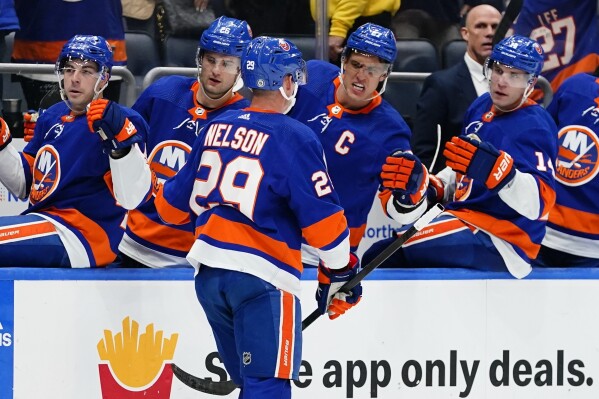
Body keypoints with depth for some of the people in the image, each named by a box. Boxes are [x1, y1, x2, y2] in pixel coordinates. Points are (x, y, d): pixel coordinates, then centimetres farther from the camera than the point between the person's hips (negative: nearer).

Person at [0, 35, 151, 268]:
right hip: (43, 222, 9)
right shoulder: (52, 117, 16)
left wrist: (119, 137, -32)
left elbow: (132, 198, -20)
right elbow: (24, 185, 22)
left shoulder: (122, 122, -8)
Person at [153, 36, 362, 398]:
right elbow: (322, 218, -11)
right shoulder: (294, 139, -10)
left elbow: (174, 205, 16)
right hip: (262, 277, -7)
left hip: (209, 271, 7)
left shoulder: (217, 128, 9)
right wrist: (338, 271, 4)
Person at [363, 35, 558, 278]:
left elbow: (539, 203, -29)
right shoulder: (482, 107, 12)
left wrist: (498, 170, -45)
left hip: (501, 242, -10)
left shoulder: (534, 126, -15)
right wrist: (432, 189, 6)